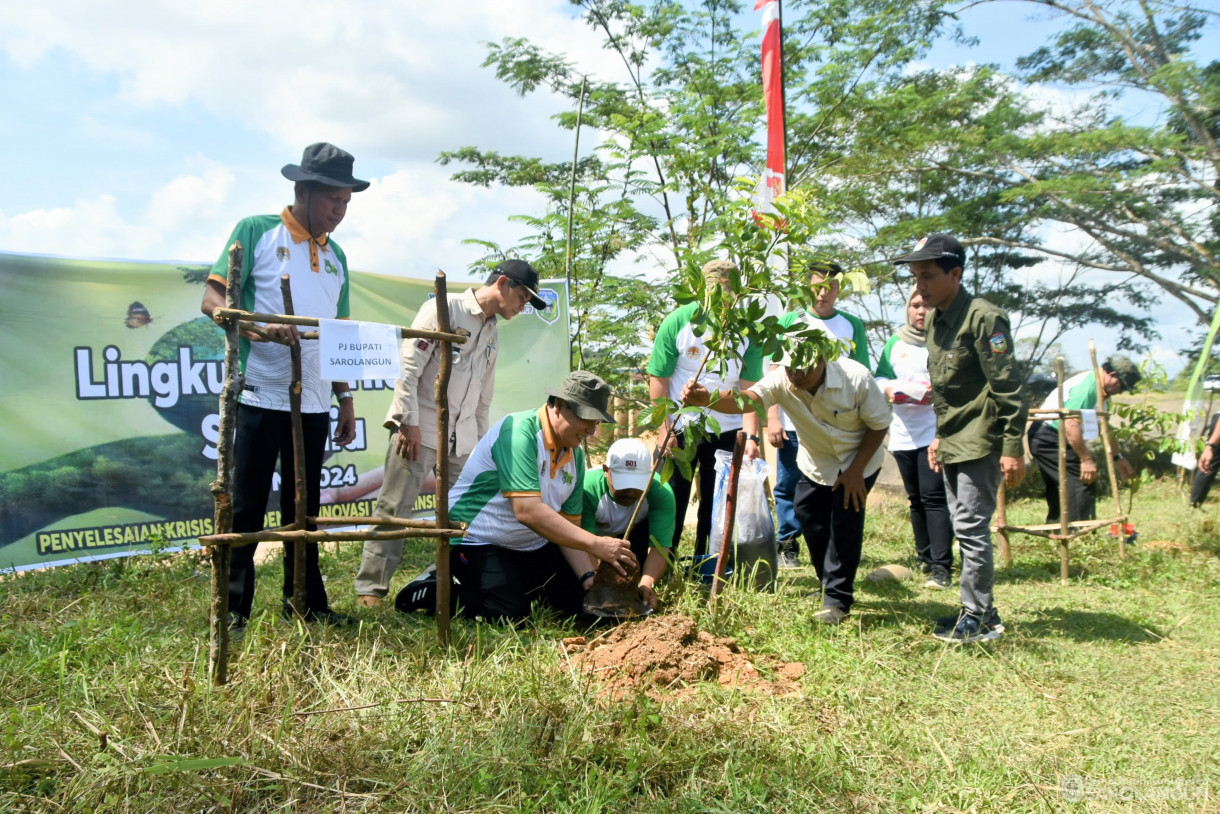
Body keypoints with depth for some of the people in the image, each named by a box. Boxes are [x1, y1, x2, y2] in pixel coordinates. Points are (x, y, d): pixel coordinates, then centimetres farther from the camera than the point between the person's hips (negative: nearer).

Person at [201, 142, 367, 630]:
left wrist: (345, 398, 14)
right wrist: (258, 328, -26)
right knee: (246, 510, 0)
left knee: (303, 511, 13)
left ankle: (307, 606, 22)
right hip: (260, 397, -5)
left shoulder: (336, 256, 16)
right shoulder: (257, 232, 0)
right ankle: (233, 615, 9)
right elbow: (213, 301, -7)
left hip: (313, 405, 5)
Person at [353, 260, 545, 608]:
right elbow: (409, 365, -13)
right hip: (419, 430, -7)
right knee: (394, 510, -4)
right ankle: (370, 589, 2)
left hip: (462, 439, 7)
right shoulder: (444, 308, -6)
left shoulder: (493, 333, 18)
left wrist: (480, 443, 18)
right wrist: (409, 422, -16)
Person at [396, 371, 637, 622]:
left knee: (578, 599, 0)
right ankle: (432, 590, 0)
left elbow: (569, 526, 3)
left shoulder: (575, 454, 1)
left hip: (532, 546, 8)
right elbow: (528, 511, -35)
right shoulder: (519, 432, -25)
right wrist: (595, 544, -36)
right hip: (476, 542, -8)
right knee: (511, 615, -21)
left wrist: (588, 576, -12)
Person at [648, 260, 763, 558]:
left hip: (728, 431, 2)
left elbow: (749, 388, -8)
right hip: (680, 430, -2)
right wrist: (664, 430, -10)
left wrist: (751, 436, -18)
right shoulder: (677, 323, -10)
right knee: (671, 502, 4)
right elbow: (658, 380, -7)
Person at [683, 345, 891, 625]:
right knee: (809, 518, 5)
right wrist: (708, 399, -65)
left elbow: (880, 425, -18)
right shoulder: (782, 381, -27)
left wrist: (856, 470, -21)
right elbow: (746, 399, -45)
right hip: (816, 463, 4)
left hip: (857, 462, -4)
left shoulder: (857, 378, -31)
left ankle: (838, 599, 1)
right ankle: (830, 586, 26)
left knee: (846, 522, -12)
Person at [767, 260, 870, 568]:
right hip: (792, 424, 0)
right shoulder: (790, 321, 6)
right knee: (789, 486, 4)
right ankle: (788, 546, 16)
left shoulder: (852, 326, 8)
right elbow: (773, 372, 4)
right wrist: (772, 418, -4)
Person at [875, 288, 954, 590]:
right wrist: (888, 389, -5)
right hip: (903, 433, 5)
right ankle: (925, 557, 25)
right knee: (916, 499, 12)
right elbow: (880, 377, 17)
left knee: (933, 496, -13)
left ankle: (941, 567, -12)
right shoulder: (895, 343, 16)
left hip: (937, 431, -5)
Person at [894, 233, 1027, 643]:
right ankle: (981, 611, 24)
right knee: (965, 528, 13)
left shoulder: (982, 318, -15)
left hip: (981, 441, -9)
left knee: (971, 528, -6)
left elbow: (1007, 387, -17)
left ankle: (977, 618, 5)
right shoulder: (937, 321, 13)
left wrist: (1013, 447, -20)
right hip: (953, 442, 9)